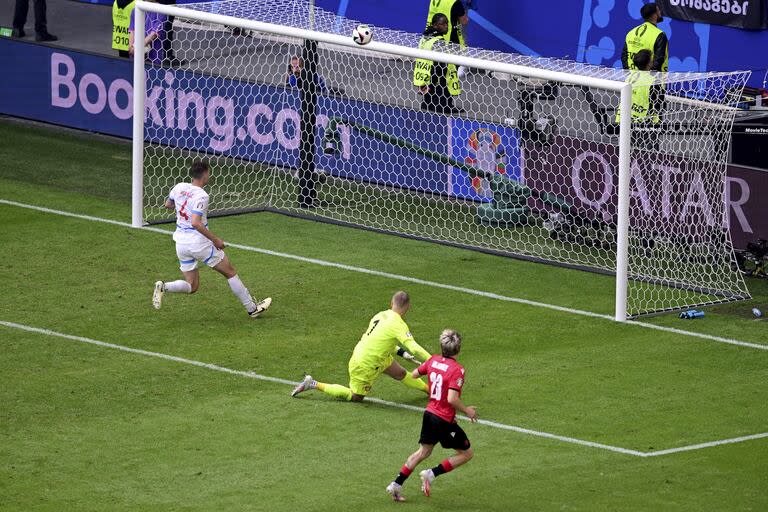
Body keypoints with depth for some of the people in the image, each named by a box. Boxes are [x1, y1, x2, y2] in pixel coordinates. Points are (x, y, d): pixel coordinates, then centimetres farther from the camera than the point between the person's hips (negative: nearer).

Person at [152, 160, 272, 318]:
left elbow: (168, 204, 21)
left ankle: (163, 287, -12)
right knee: (230, 272, 12)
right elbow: (196, 223, -29)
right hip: (199, 243, -6)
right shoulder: (201, 196, -20)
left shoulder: (179, 187, 1)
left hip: (181, 243, 7)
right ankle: (252, 308, 18)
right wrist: (215, 239, -21)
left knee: (191, 286, 15)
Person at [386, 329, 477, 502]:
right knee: (466, 454, 8)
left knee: (424, 451, 23)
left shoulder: (433, 361, 0)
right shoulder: (457, 370, -20)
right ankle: (432, 474, -3)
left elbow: (415, 374, 17)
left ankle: (397, 484, 18)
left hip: (429, 414, 7)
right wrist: (467, 410, -11)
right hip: (445, 420, -7)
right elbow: (452, 399, -27)